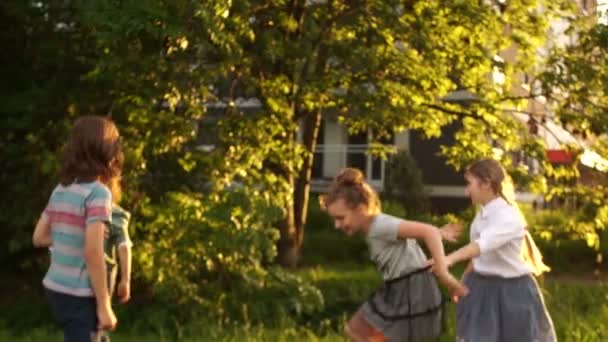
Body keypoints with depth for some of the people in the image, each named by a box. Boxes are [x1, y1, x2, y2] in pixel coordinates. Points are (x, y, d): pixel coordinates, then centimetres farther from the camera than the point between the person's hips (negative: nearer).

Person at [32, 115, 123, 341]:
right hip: (78, 295, -8)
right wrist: (104, 305, -17)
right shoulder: (98, 192, -16)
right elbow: (93, 253, -21)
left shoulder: (60, 189, 7)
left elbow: (39, 238, 13)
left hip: (55, 288, 8)